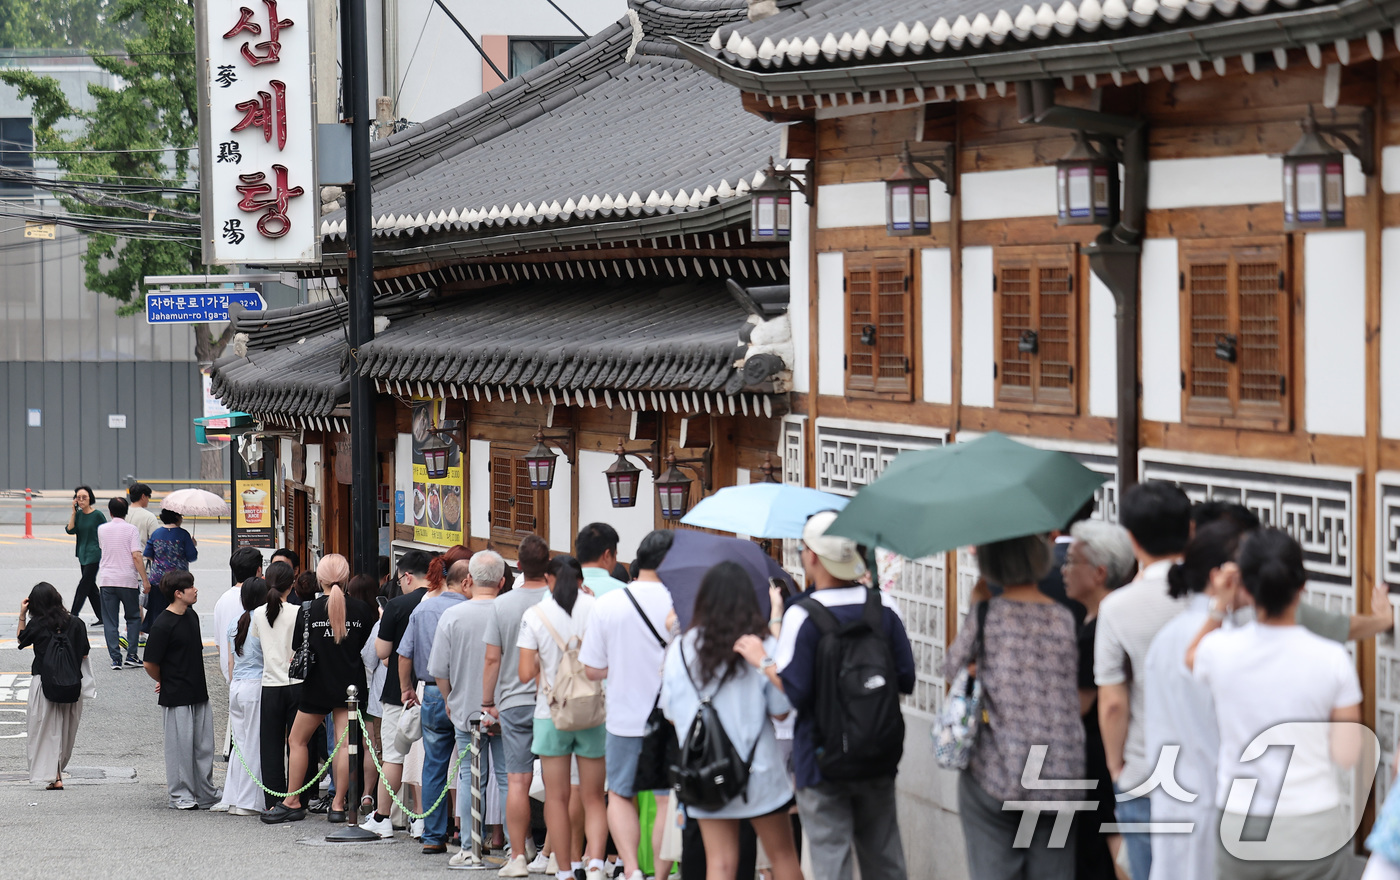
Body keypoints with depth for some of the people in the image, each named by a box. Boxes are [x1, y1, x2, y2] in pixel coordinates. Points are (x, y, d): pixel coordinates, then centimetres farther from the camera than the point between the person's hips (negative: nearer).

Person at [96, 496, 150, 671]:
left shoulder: (102, 529, 4)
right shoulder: (131, 529, -6)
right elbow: (136, 556, -13)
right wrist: (144, 580, -11)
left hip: (106, 580, 2)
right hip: (128, 579, -2)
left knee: (109, 621, 5)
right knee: (133, 617, 13)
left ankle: (115, 658, -2)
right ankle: (131, 654, 3)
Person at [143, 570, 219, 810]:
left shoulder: (192, 616, 8)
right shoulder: (163, 625, -17)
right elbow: (150, 664, -13)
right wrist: (166, 682, 3)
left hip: (199, 693, 8)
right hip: (177, 698, -8)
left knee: (204, 746, 11)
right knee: (181, 746, 0)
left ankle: (206, 795, 19)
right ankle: (181, 797, 10)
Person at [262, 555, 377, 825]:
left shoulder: (309, 611, -9)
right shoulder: (361, 610, -4)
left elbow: (298, 651, -4)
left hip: (317, 687, -2)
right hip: (350, 685, 2)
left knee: (297, 741, 12)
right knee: (344, 743, 3)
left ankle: (292, 803, 13)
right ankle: (338, 805, 2)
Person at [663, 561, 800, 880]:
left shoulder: (679, 650, -2)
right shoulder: (765, 647, -8)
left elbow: (671, 714, 4)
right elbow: (781, 710, -5)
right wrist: (767, 662, -2)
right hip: (758, 770, -2)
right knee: (782, 854, 12)